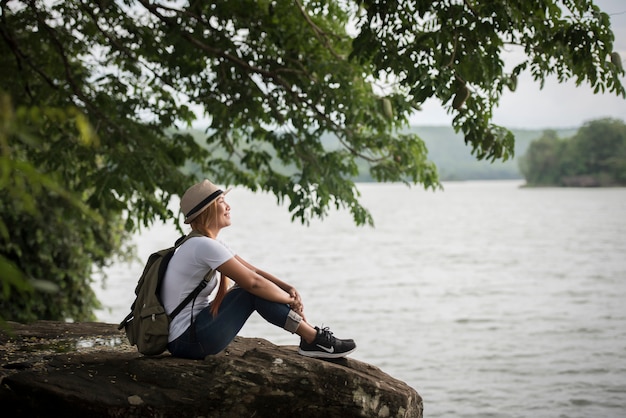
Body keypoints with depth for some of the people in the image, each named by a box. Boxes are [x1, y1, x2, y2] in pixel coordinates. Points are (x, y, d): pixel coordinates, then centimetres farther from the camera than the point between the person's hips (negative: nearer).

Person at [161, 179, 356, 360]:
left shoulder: (208, 244, 13)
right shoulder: (204, 246, -19)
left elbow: (253, 270, 10)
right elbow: (253, 282, -22)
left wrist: (288, 288, -4)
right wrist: (291, 300, -9)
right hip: (187, 341, -9)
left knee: (258, 288, 5)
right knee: (255, 291, -14)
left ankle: (311, 337, 2)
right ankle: (314, 340, -8)